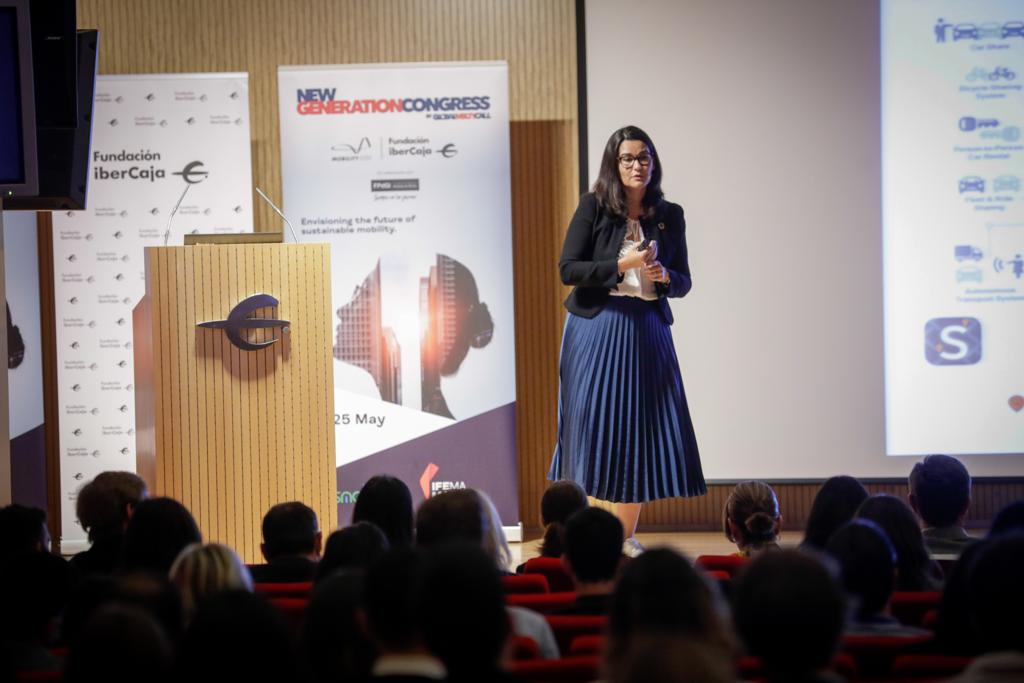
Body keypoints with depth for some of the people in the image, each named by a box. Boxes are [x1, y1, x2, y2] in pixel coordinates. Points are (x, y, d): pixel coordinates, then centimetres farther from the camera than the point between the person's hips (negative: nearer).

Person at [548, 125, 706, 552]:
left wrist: (664, 276, -11)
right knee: (593, 425, -3)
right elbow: (568, 269, -7)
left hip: (646, 330, 3)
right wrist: (623, 265, -15)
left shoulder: (670, 215, 8)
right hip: (596, 328, -3)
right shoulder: (593, 206, -1)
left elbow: (684, 283, 11)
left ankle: (626, 536, 12)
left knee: (644, 427, 1)